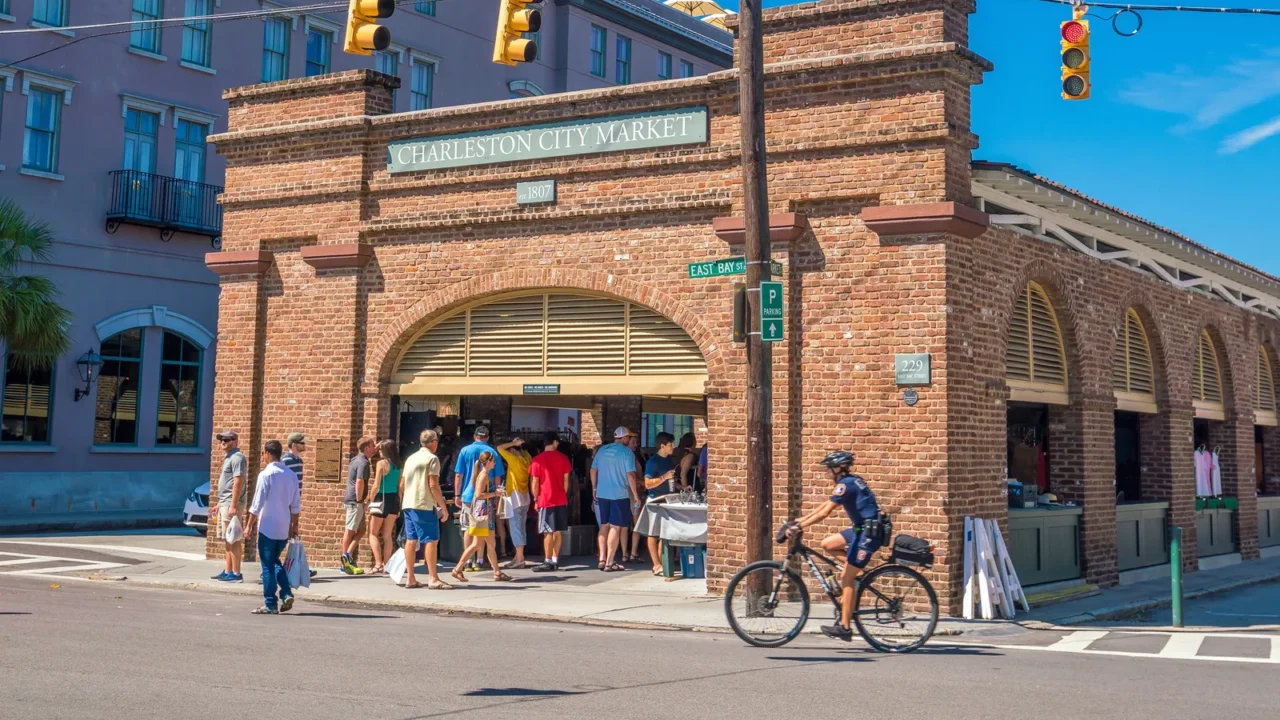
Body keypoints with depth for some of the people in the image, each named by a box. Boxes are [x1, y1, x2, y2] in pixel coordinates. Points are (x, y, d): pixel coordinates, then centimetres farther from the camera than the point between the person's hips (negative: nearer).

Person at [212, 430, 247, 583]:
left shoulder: (237, 457, -12)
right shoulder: (228, 457, 19)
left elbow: (238, 482, -20)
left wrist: (233, 505, -24)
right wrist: (220, 502, 24)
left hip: (231, 503, -10)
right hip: (225, 503, 10)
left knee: (233, 539, -8)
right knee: (228, 539, 13)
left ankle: (236, 574, -7)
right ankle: (227, 571, 18)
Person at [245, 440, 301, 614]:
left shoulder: (266, 474, -12)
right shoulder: (291, 475, 5)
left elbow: (257, 503, -11)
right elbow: (296, 505, 9)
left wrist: (249, 525, -3)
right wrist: (294, 526, 18)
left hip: (267, 527, -6)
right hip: (284, 528, 6)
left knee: (268, 565, 3)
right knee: (275, 561, 20)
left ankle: (270, 605, 5)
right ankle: (286, 594, 6)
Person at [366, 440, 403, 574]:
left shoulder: (381, 463, -10)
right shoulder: (398, 465, 7)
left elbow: (376, 486, -13)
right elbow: (400, 487, 10)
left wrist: (370, 500, -3)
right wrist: (398, 505, 16)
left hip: (382, 499, -6)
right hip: (394, 500, 6)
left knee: (373, 534, 5)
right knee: (388, 535, 11)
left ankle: (378, 564, -6)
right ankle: (386, 566, 10)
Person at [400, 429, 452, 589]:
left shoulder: (411, 458, 17)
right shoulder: (432, 458, -6)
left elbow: (402, 484, 18)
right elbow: (433, 485, -13)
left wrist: (401, 503, 27)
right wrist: (444, 507, -10)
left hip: (408, 504, 8)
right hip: (425, 505, -8)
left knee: (411, 540, 8)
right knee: (431, 540, -5)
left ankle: (410, 578, 9)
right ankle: (433, 579, -8)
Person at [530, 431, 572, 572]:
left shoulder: (537, 460, -5)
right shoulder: (563, 458, 4)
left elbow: (535, 483, -5)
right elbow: (566, 480, 6)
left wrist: (535, 499, 4)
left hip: (546, 501, -4)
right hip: (561, 500, 4)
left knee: (548, 532, -4)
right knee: (558, 531, 8)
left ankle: (548, 562, -4)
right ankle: (555, 560, 11)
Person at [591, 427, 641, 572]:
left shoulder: (602, 450, 9)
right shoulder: (627, 452, -8)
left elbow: (593, 470, 11)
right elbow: (630, 475, -13)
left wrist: (594, 488, 21)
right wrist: (635, 495, -8)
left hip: (601, 494, 6)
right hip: (620, 494, -6)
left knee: (604, 525, 14)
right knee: (615, 527, -3)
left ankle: (602, 559, 15)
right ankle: (609, 562, -5)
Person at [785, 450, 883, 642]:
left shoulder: (845, 484, -14)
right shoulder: (851, 482, 15)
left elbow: (824, 513, -21)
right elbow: (825, 506, 18)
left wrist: (798, 527, -18)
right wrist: (799, 520, 15)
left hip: (868, 533, -9)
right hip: (862, 528, 9)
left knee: (846, 578, -7)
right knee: (827, 544, 11)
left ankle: (844, 628, -5)